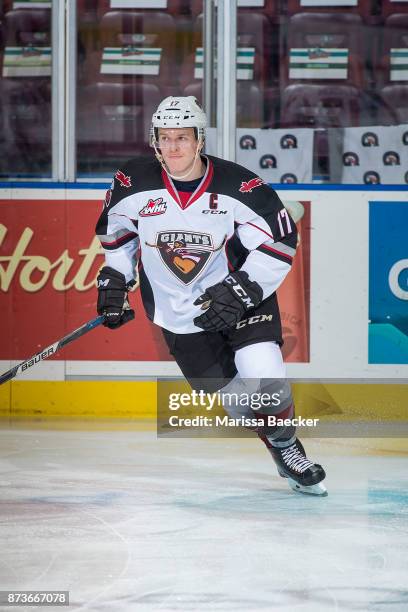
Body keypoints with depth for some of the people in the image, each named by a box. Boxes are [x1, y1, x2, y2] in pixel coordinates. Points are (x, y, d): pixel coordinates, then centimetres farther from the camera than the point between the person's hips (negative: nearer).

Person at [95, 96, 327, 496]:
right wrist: (114, 279, 5)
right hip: (181, 316, 2)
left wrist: (241, 291, -22)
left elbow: (279, 243, -14)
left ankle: (287, 443, 7)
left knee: (263, 379, -21)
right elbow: (116, 229, 9)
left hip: (245, 298, -2)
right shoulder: (133, 185, -12)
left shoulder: (241, 188, -19)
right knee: (236, 396, -2)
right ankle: (282, 453, 22)